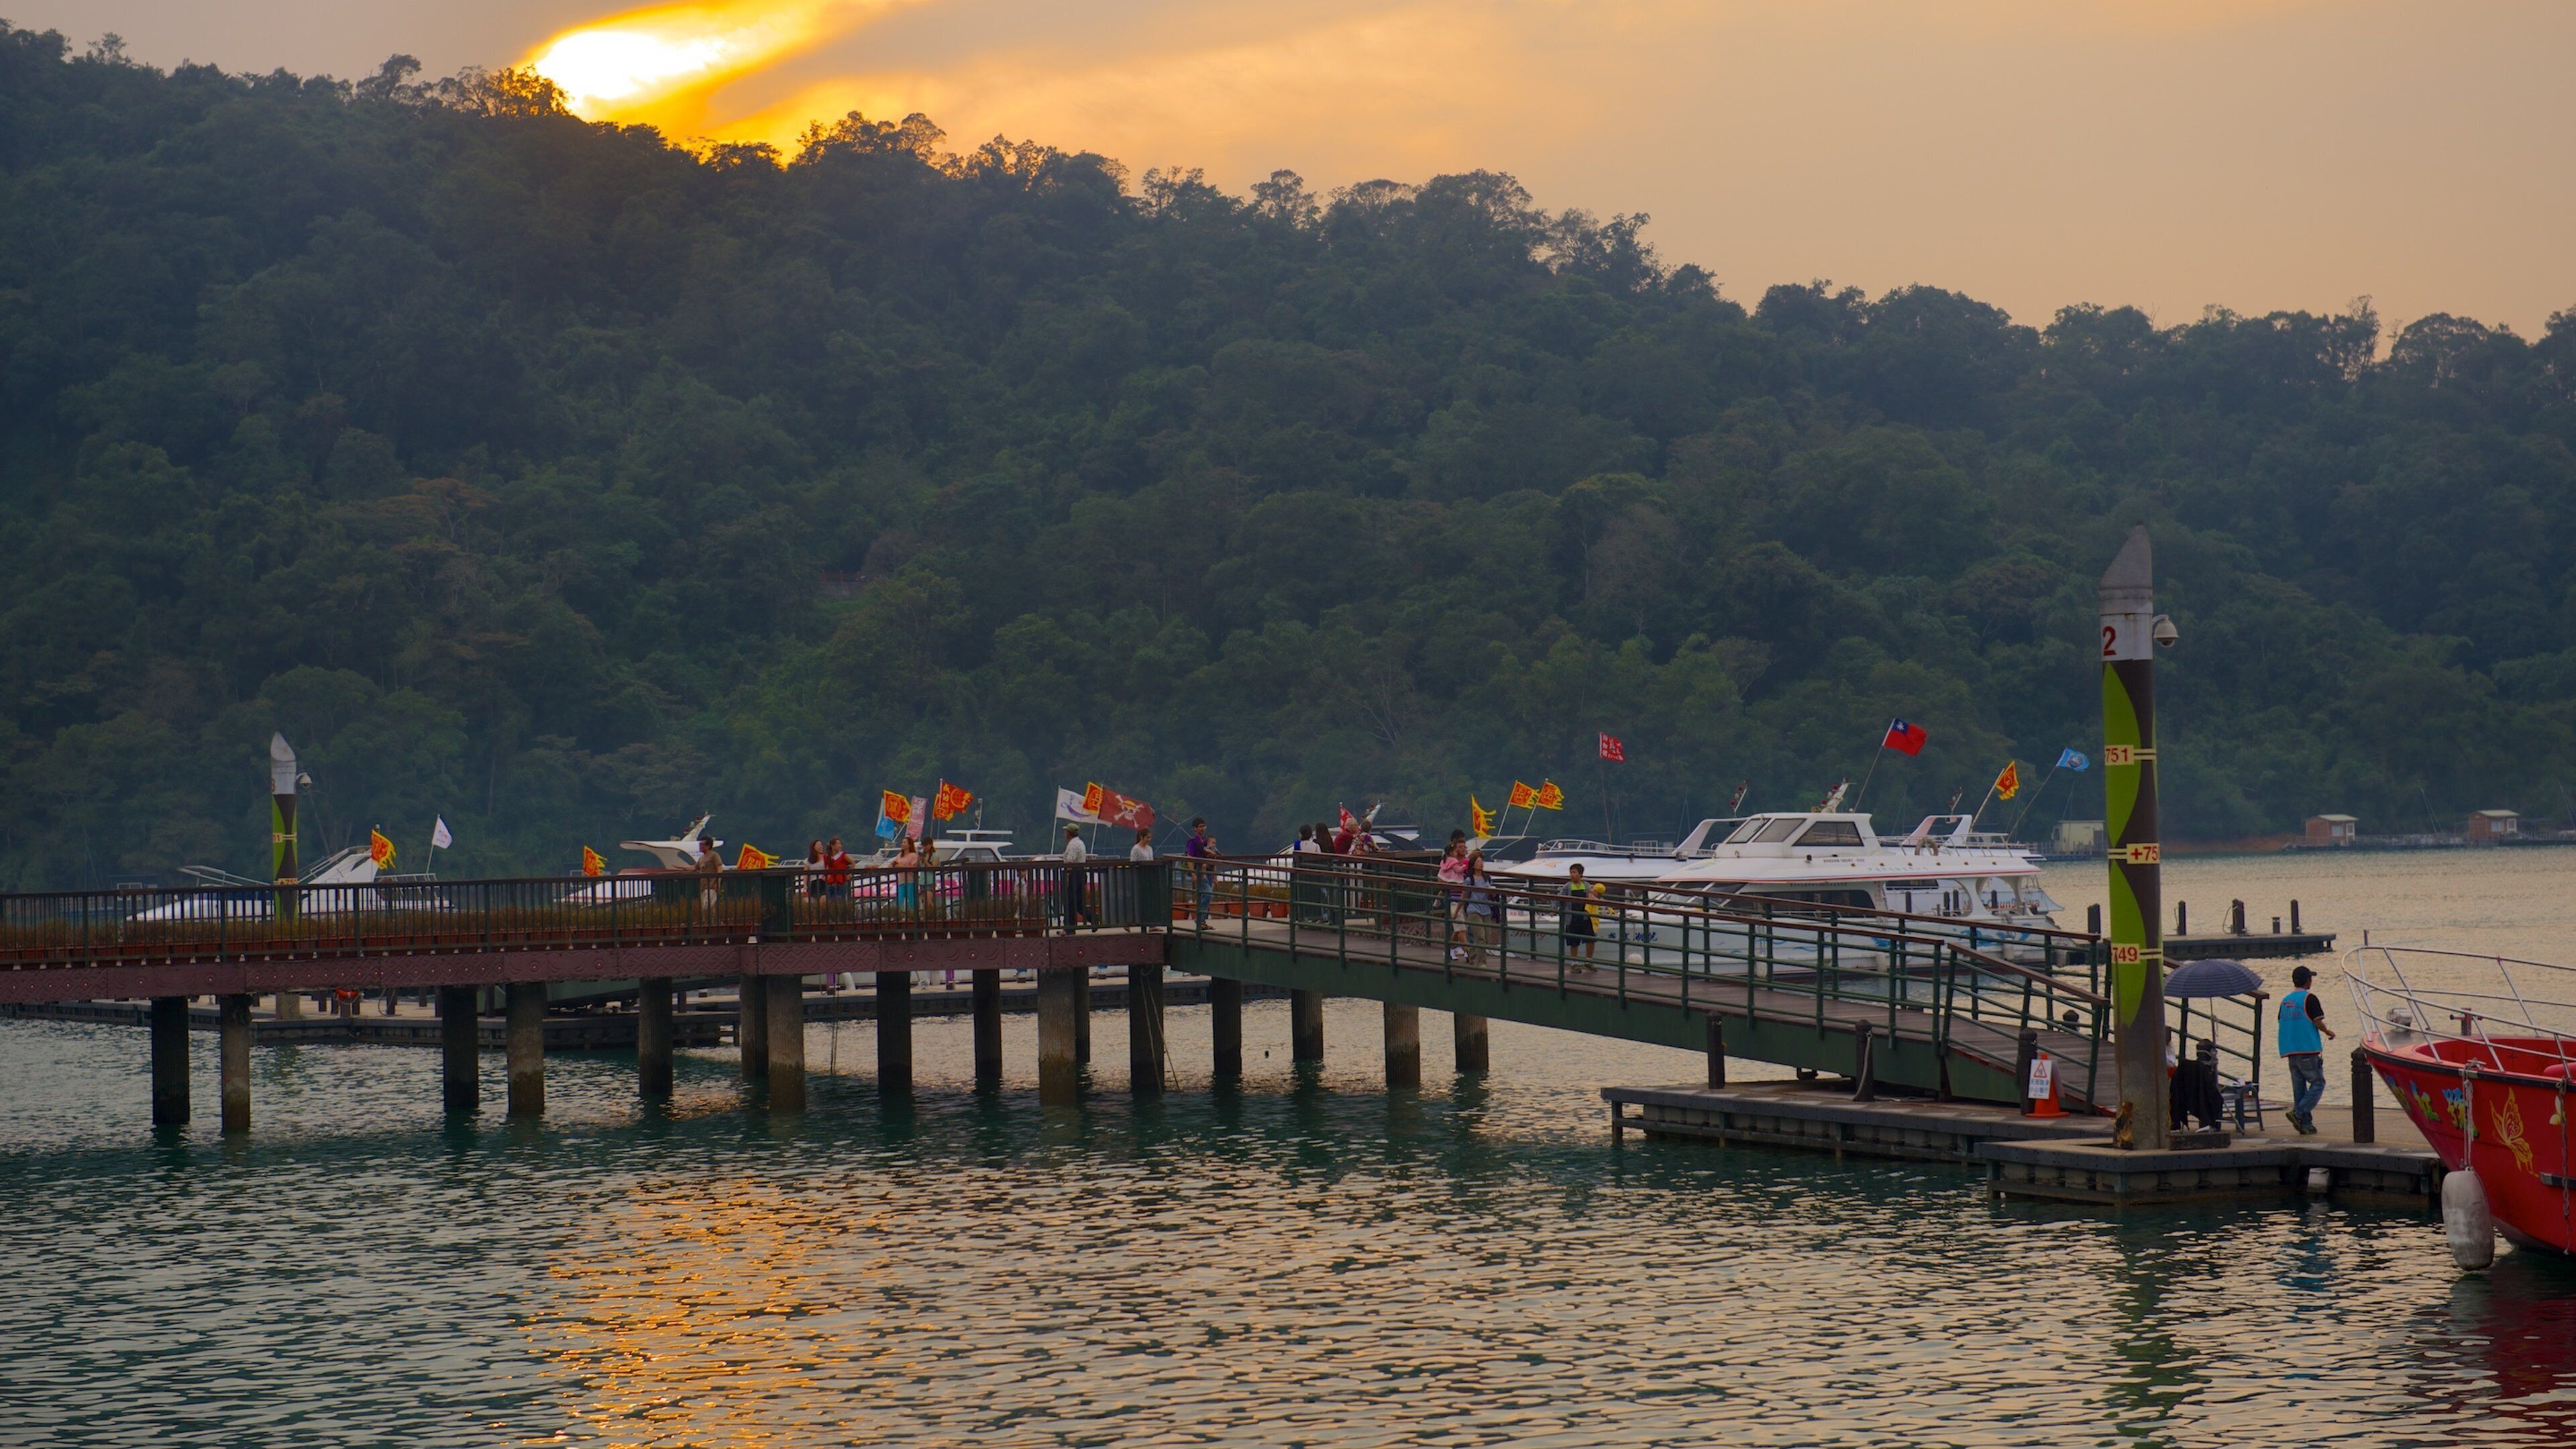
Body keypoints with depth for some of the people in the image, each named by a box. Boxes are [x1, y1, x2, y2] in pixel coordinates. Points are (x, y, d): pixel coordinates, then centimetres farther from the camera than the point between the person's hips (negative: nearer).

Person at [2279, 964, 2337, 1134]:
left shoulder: (2285, 1001, 13)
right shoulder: (2309, 998, -7)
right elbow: (2318, 1022, -11)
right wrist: (2329, 1033, 8)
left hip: (2290, 1050, 7)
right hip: (2308, 1050, -7)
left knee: (2299, 1087, 9)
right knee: (2318, 1083, 0)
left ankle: (2306, 1124, 7)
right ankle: (2299, 1113, -16)